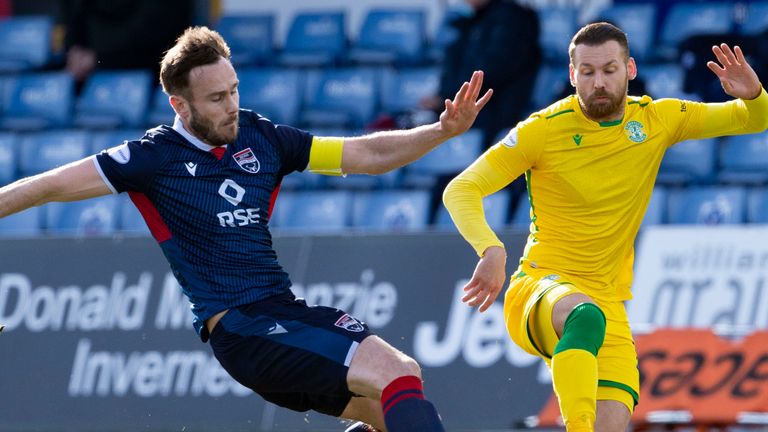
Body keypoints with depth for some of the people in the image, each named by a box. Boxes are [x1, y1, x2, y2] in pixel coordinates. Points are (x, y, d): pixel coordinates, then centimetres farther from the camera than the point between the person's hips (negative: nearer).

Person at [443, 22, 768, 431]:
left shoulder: (657, 120, 4)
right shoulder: (543, 129, -7)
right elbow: (461, 190, -8)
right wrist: (491, 250, -27)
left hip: (608, 302, 4)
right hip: (541, 287, -4)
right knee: (586, 315, -40)